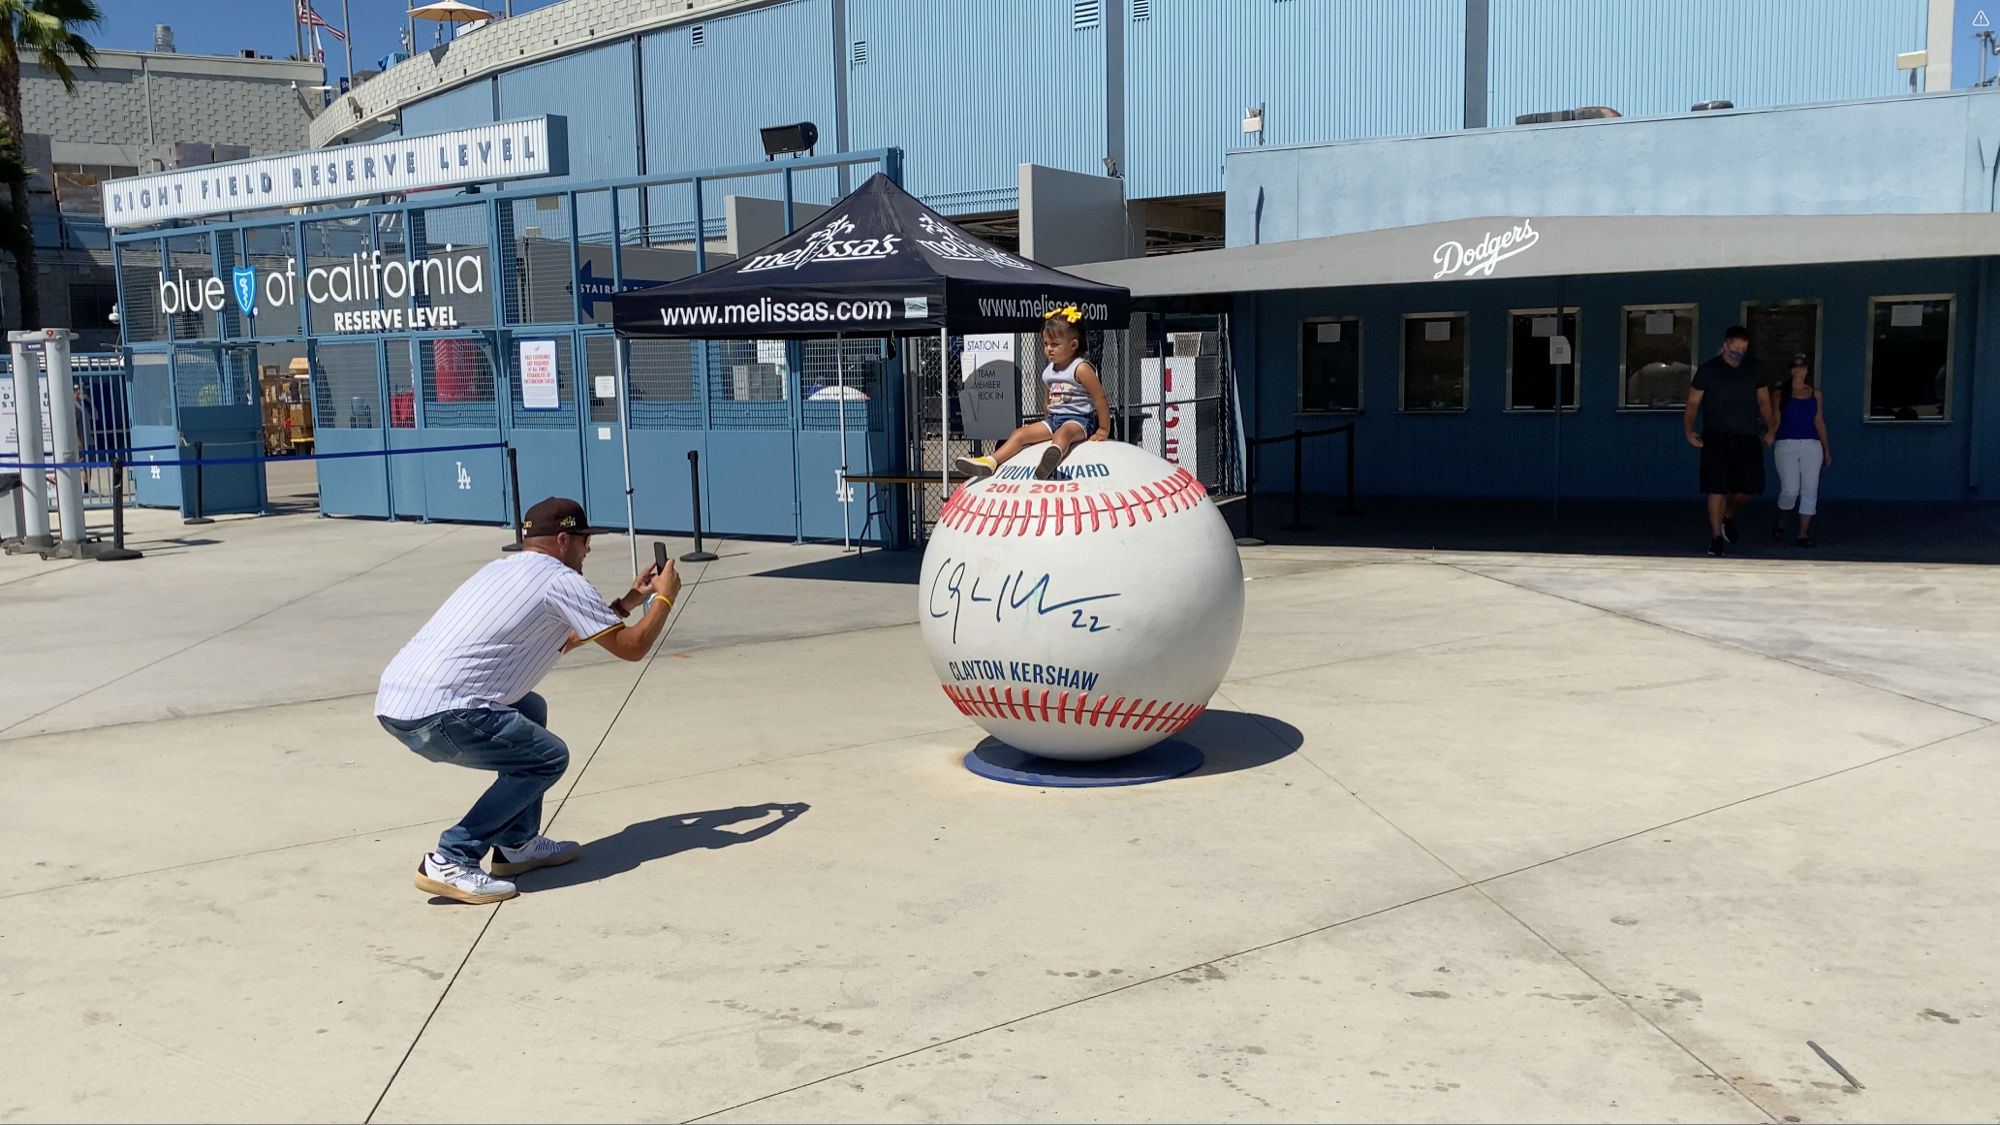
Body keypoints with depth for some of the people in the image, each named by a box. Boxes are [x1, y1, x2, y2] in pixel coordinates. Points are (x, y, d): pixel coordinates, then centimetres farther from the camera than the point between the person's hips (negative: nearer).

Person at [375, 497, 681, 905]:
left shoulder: (503, 570, 24)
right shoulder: (560, 581, -2)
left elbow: (561, 639, 37)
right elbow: (632, 647, 2)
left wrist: (628, 601, 40)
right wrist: (664, 597, 19)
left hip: (393, 699, 9)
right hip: (435, 713, -9)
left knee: (529, 710, 25)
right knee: (548, 757, 1)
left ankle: (516, 845, 25)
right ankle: (451, 861, -3)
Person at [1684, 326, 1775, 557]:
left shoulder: (1753, 369, 11)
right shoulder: (1708, 369, 2)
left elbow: (1764, 401, 16)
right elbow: (1693, 403, 2)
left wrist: (1770, 429, 3)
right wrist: (1689, 430, -12)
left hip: (1747, 438, 3)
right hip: (1716, 438, -3)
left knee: (1746, 489, 0)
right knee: (1717, 489, -7)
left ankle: (1728, 517, 31)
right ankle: (1716, 537, 2)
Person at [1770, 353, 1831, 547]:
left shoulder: (1815, 394, 13)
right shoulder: (1781, 393, 5)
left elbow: (1819, 422, 16)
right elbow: (1775, 420, 6)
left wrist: (1826, 449, 15)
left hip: (1811, 445, 3)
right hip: (1786, 445, -3)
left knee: (1810, 490, -3)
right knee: (1790, 490, -12)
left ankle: (1803, 534, 1)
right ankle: (1780, 522, 17)